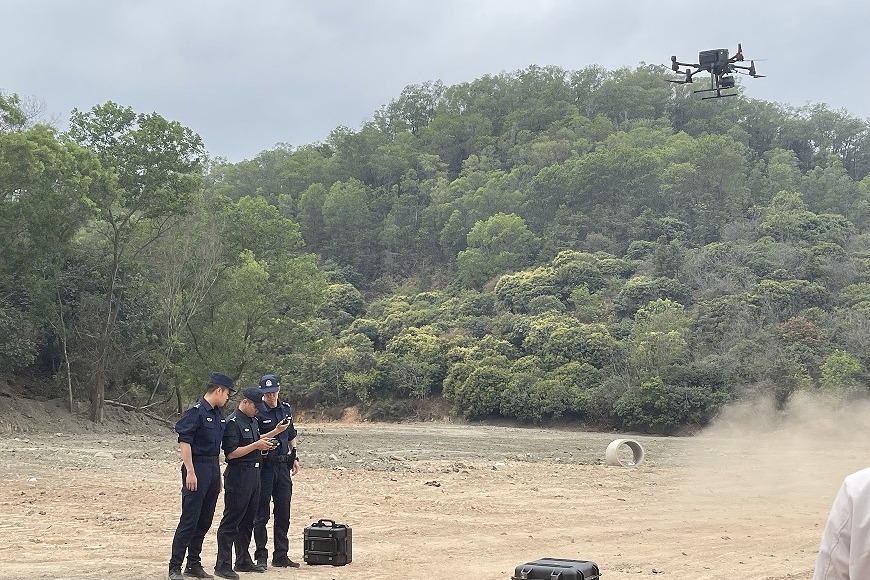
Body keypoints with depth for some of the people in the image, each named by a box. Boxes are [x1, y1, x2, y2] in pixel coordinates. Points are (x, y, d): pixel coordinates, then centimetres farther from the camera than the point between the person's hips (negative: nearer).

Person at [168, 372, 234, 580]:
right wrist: (190, 471, -21)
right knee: (189, 521, -7)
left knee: (205, 521, 12)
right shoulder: (196, 412, -12)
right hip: (197, 468, -9)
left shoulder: (218, 414, 15)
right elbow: (184, 442, -16)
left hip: (213, 468, 9)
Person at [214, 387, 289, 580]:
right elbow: (231, 453, -19)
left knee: (247, 520, 15)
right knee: (231, 521, -6)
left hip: (254, 474, 9)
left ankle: (243, 561, 25)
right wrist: (256, 445, -19)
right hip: (238, 475, -9)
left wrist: (275, 432, 19)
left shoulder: (252, 421, 15)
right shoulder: (232, 422, -14)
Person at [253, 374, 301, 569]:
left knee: (283, 514, 9)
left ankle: (281, 556, 17)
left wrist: (294, 457, 17)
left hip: (283, 466, 6)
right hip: (263, 466, -6)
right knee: (261, 514, 1)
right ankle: (261, 556, 9)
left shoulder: (286, 409, 10)